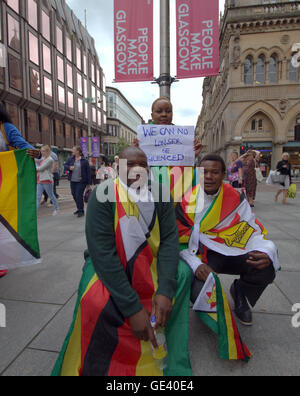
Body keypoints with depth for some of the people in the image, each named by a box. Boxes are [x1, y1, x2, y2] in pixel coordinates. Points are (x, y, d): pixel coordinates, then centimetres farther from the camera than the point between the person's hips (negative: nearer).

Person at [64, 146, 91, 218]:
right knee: (74, 195, 12)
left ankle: (81, 211, 4)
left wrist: (89, 183, -7)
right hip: (73, 181, 6)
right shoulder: (70, 159, 8)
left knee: (79, 196, -9)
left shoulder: (84, 161, -7)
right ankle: (79, 209, 31)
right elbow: (65, 165, 13)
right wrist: (69, 167, -12)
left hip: (81, 181, -6)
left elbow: (88, 172, -5)